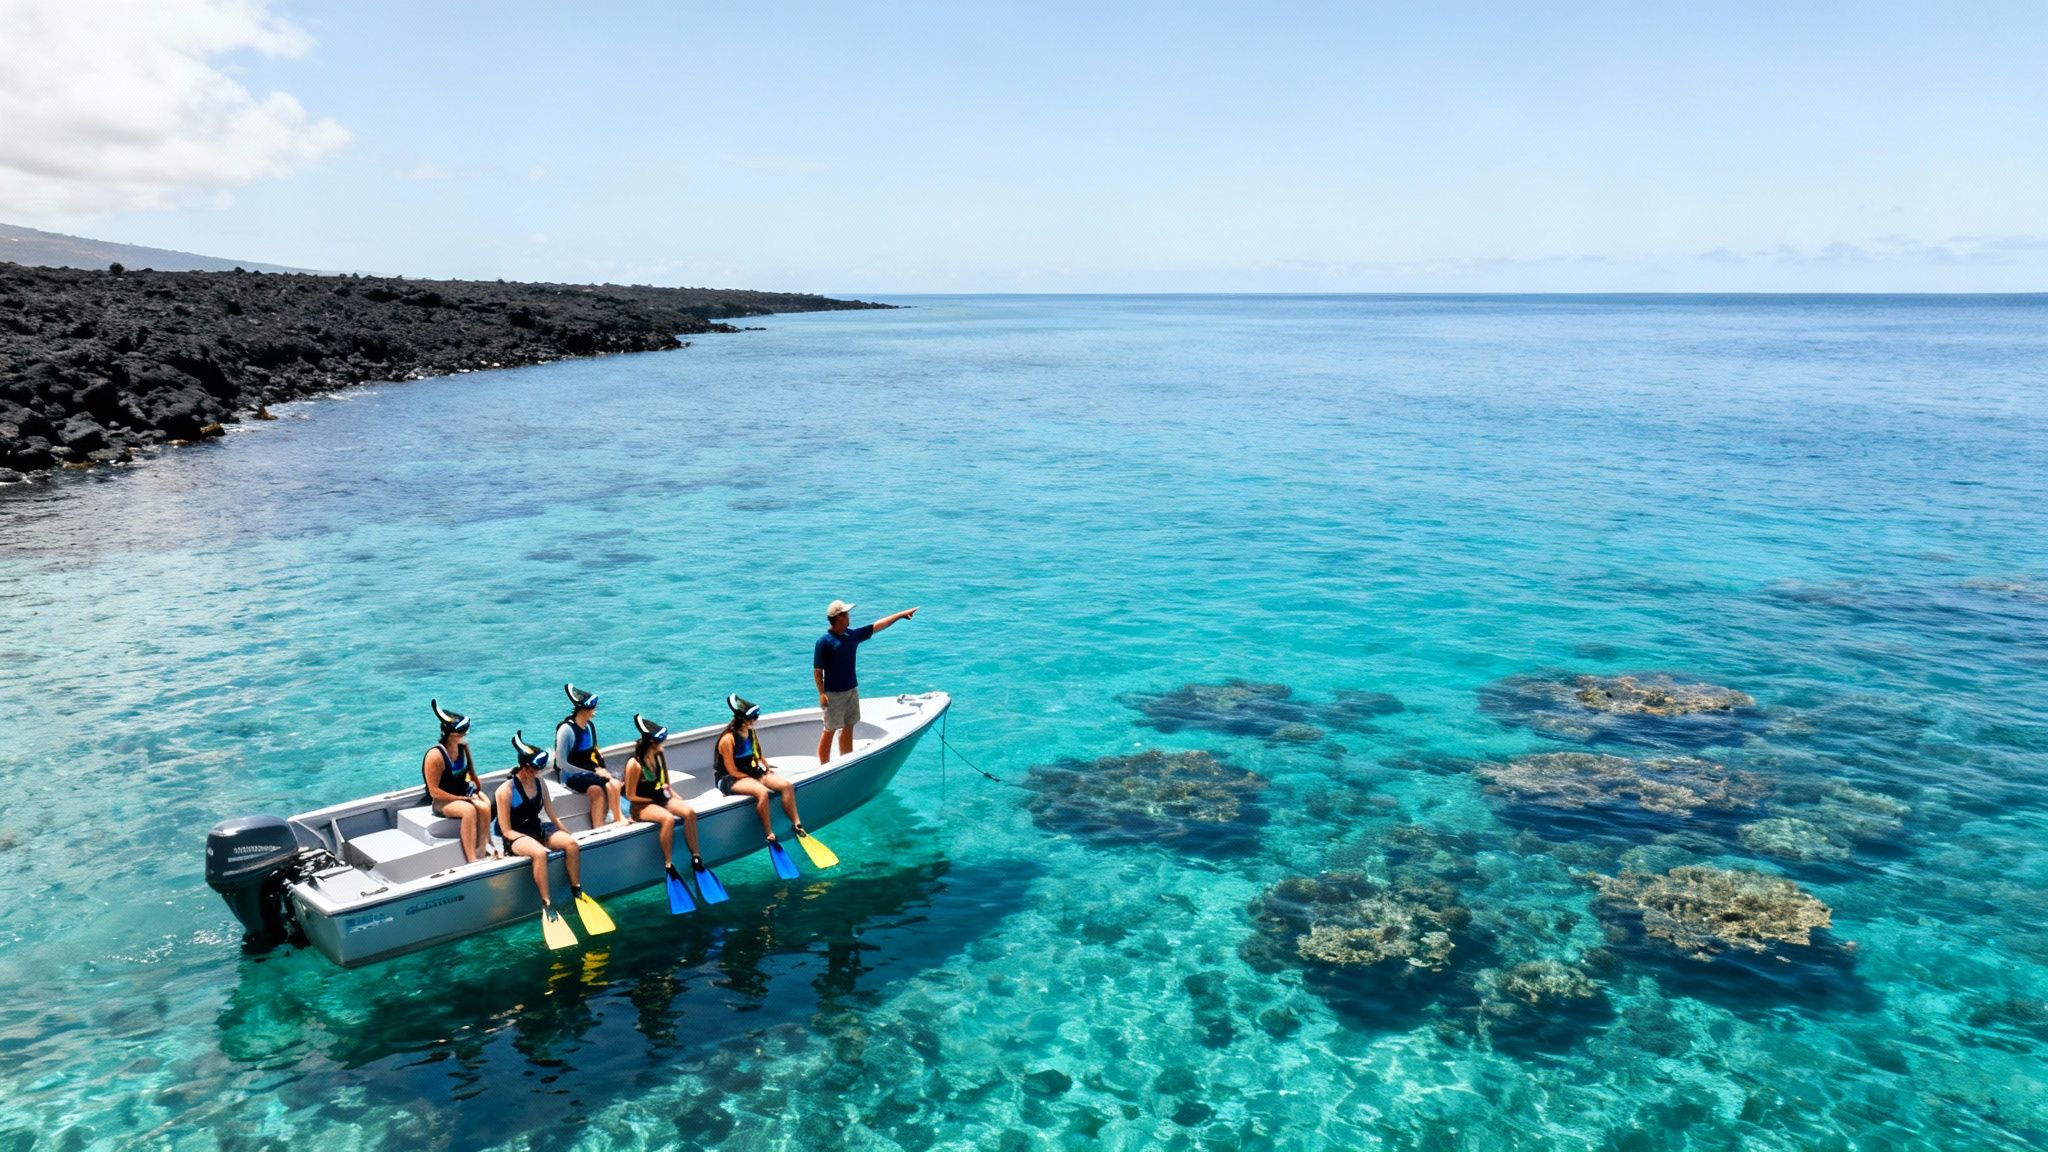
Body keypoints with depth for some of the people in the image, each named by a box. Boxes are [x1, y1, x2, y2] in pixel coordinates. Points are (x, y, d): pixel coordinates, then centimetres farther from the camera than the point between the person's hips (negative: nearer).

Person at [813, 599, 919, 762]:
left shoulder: (852, 635, 5)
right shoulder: (824, 642, -14)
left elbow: (878, 626, 10)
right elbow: (817, 671, -13)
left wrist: (901, 614, 10)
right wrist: (821, 694, -18)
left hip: (852, 690, 7)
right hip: (834, 694, -7)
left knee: (848, 729, 14)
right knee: (829, 731, -1)